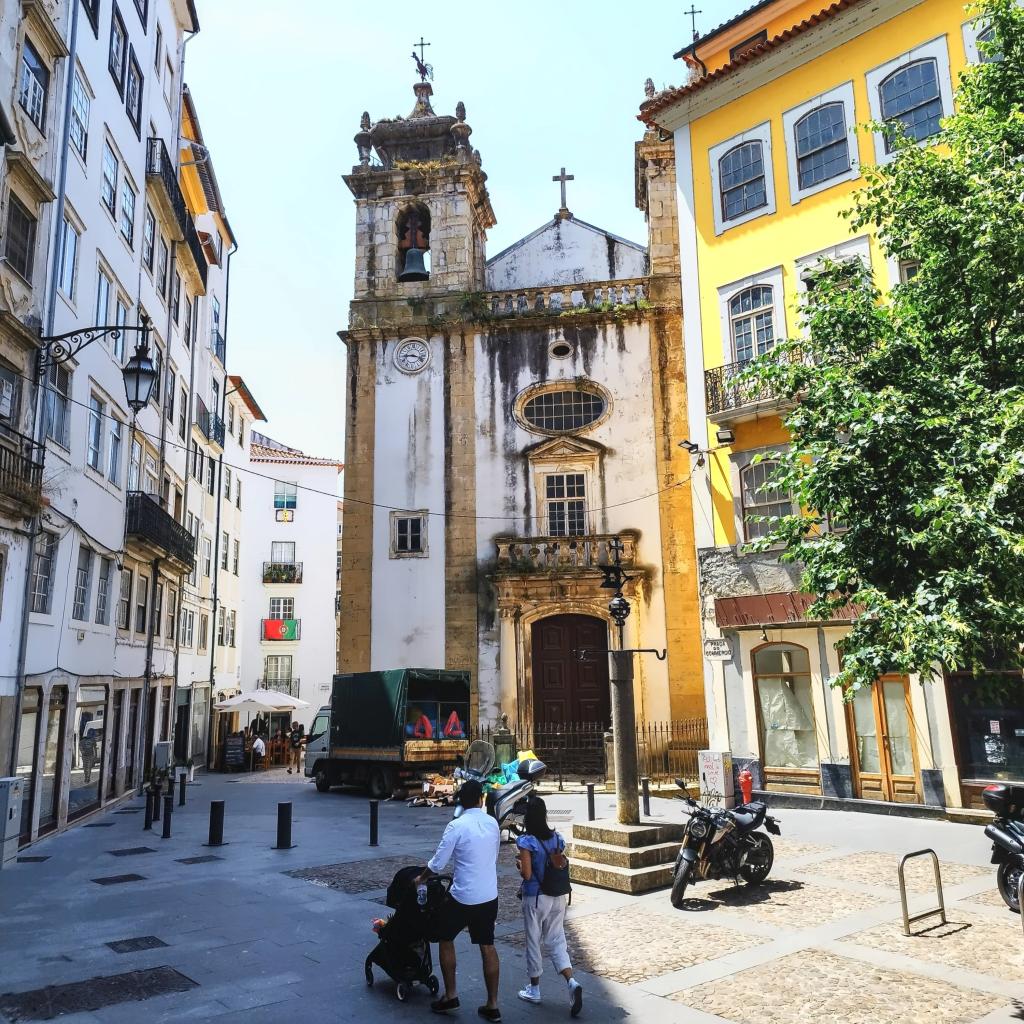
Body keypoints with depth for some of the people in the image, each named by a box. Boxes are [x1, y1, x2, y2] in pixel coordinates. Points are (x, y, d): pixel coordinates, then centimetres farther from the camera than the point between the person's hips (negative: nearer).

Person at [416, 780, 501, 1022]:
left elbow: (438, 863, -11)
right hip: (489, 896, 5)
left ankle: (450, 996, 20)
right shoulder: (493, 823, 2)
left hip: (463, 897, -5)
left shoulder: (457, 826, -15)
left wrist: (421, 878, 9)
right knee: (487, 946, 12)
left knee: (445, 939, 16)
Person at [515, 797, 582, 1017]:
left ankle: (534, 990, 26)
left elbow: (527, 874, -18)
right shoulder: (557, 838, 0)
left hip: (535, 898, -5)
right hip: (558, 897, 5)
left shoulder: (526, 841, -17)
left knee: (533, 941, 12)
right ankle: (571, 982, -8)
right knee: (556, 941, 12)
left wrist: (519, 863, 1)